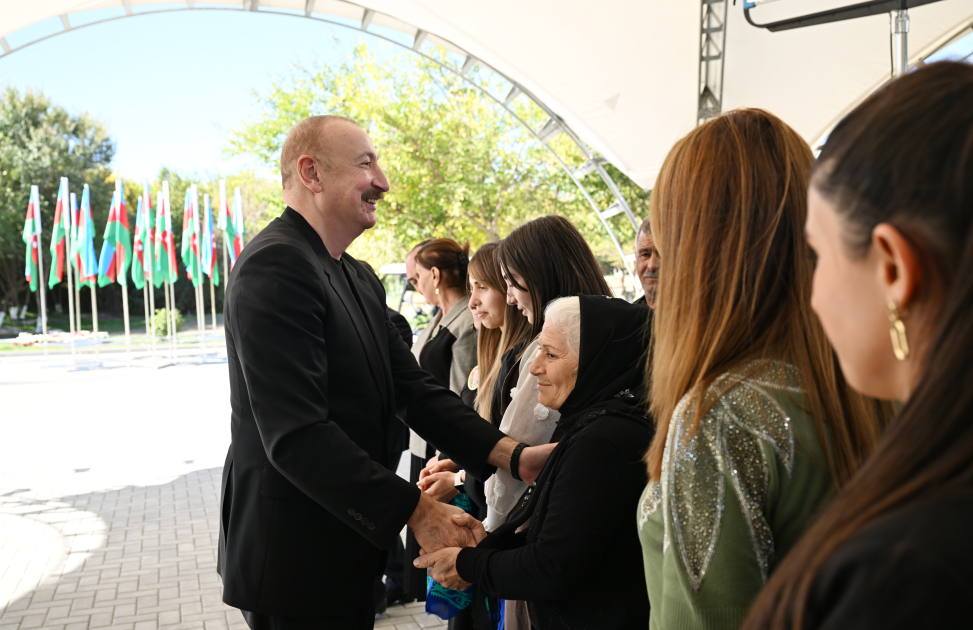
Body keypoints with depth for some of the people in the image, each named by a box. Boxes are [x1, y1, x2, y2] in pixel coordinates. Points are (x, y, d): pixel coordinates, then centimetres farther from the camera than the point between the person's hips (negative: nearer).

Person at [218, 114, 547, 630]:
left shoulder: (359, 280, 11)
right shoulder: (275, 266, -20)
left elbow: (413, 388, 4)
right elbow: (297, 435, -26)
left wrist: (511, 453, -9)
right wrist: (416, 510, -22)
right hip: (295, 564, -9)